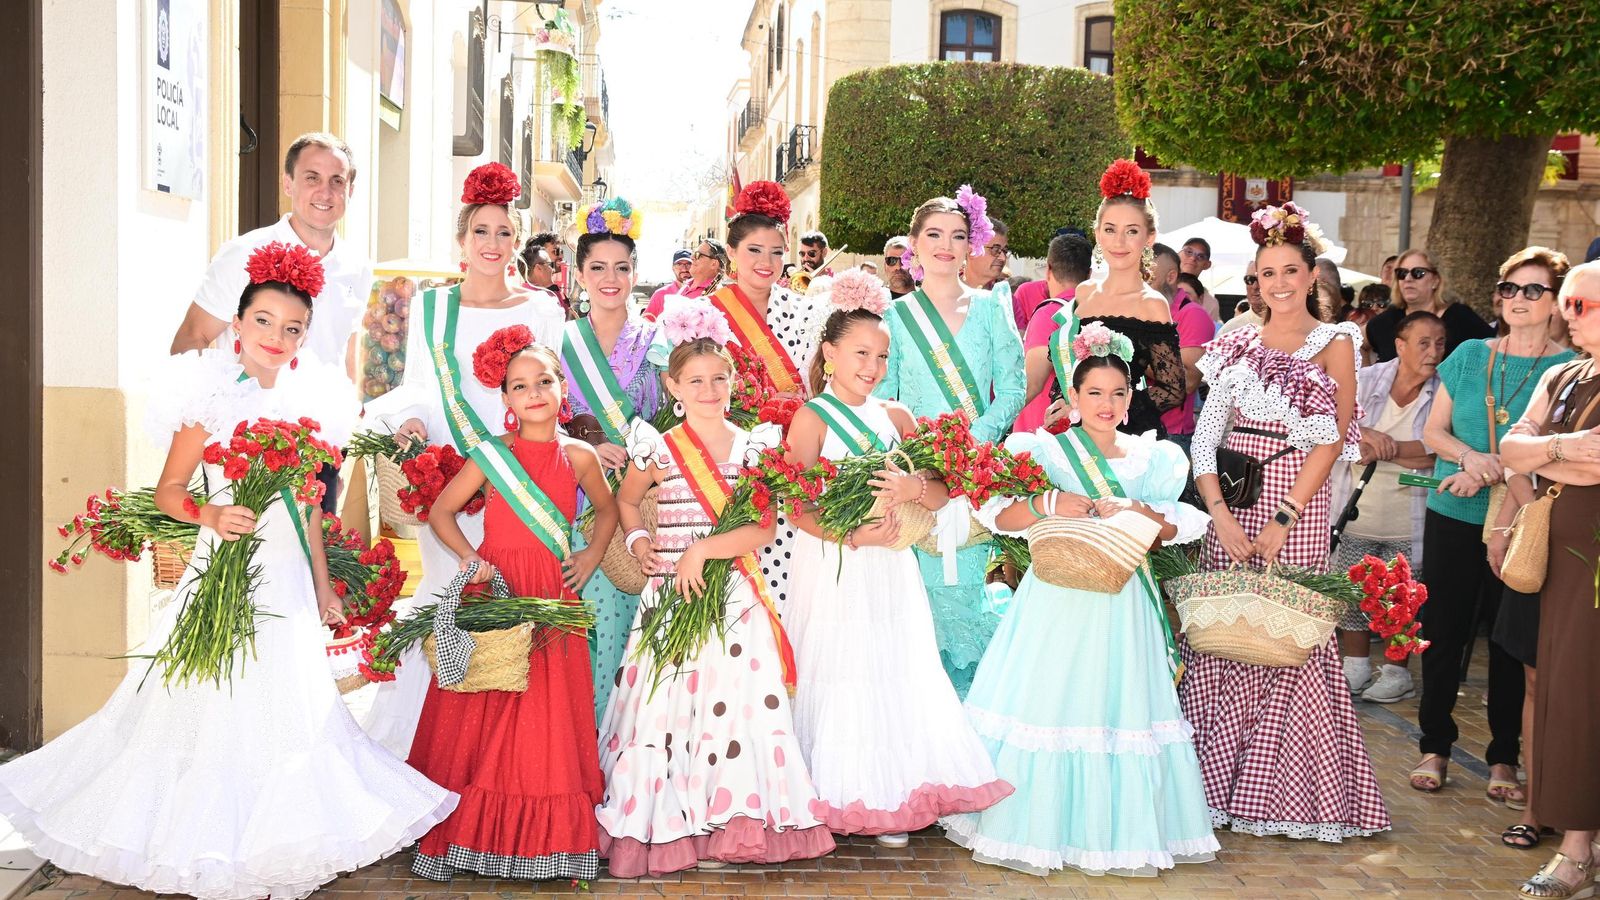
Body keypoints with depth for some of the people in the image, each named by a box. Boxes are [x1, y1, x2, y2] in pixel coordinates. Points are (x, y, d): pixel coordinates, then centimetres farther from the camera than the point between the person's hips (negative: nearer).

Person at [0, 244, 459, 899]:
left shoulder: (306, 405, 8)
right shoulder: (212, 399, -6)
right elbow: (168, 490, -6)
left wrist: (324, 586, 15)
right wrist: (209, 515, -25)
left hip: (288, 577, 5)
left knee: (288, 708, 7)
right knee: (220, 705, -2)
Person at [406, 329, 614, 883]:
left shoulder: (579, 457, 5)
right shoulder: (490, 455, 1)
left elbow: (606, 509, 22)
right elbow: (442, 511, 8)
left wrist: (593, 555, 7)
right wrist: (469, 558, -5)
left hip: (553, 602, 1)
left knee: (549, 724, 2)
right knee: (480, 722, 1)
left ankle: (549, 845, 11)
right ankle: (470, 838, 11)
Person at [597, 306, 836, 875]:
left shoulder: (753, 447, 2)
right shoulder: (660, 450, 1)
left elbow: (763, 529, -6)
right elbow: (626, 499, 19)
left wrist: (702, 550, -15)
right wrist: (639, 541, 3)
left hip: (734, 601, 1)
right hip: (670, 598, -1)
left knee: (731, 706, -2)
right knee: (666, 708, -2)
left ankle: (720, 830, 5)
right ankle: (661, 830, 7)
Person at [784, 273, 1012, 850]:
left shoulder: (895, 417, 11)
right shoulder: (812, 418, -3)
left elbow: (943, 494, 5)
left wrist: (915, 488, -17)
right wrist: (851, 535, -26)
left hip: (891, 572, 5)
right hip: (832, 572, -4)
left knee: (895, 677, 3)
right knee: (839, 679, -2)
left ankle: (888, 802, 12)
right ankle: (834, 800, 10)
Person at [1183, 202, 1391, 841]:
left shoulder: (1335, 343, 1)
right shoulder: (1241, 342, 11)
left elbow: (1331, 440, -6)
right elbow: (1205, 437, 6)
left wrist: (1284, 520, -13)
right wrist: (1220, 515, -8)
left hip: (1297, 501, -3)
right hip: (1231, 499, 4)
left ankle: (1274, 789, 8)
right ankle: (1219, 779, 14)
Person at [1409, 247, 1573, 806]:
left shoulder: (1569, 367, -3)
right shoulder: (1469, 356, 6)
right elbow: (1433, 431, 7)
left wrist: (1492, 475, -19)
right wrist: (1470, 457, -13)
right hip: (1453, 515, 2)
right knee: (1442, 630, 6)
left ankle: (1504, 756, 17)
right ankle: (1434, 746, 19)